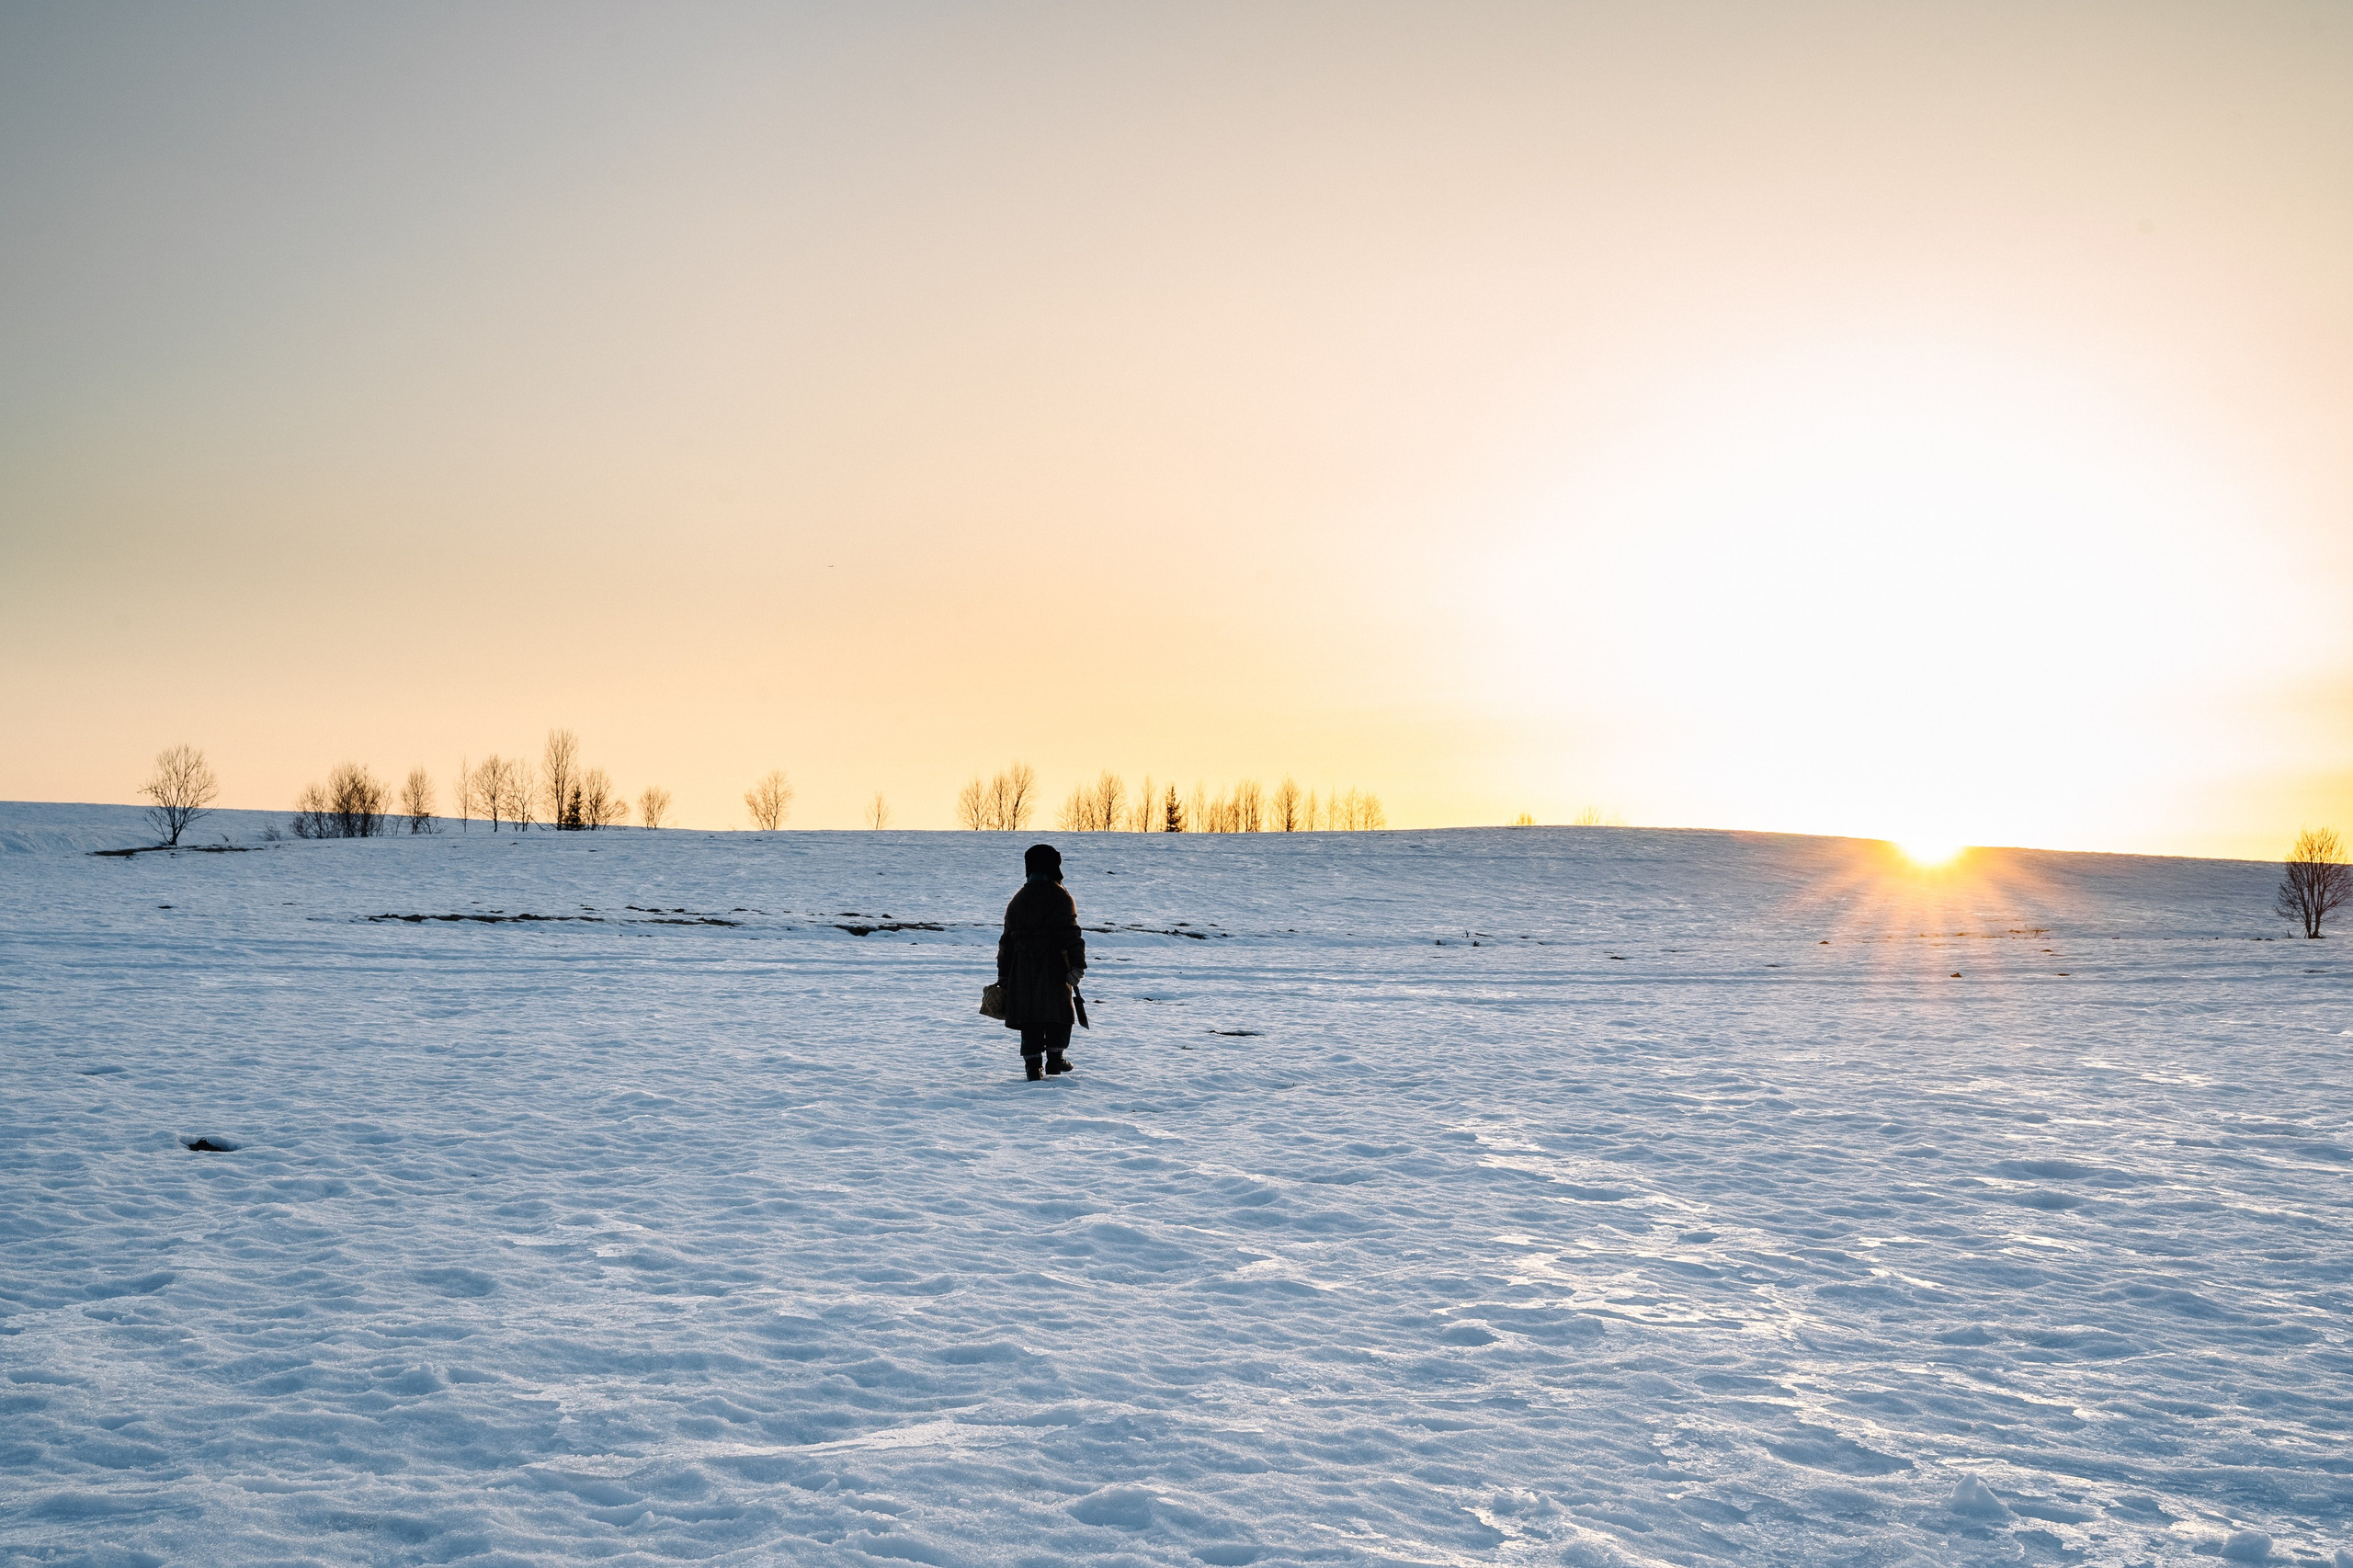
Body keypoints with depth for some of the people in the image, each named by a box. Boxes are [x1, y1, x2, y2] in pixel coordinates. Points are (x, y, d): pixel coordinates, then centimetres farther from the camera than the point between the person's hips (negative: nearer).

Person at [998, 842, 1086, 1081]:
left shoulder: (1018, 899, 14)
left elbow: (1007, 940, 15)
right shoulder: (1059, 896, -5)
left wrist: (1003, 976, 19)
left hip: (1022, 967, 4)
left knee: (1029, 1018, 6)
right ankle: (1055, 1058, 10)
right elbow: (1070, 934, -14)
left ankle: (1033, 1063, 0)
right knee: (1059, 1010, 10)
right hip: (1053, 967, -4)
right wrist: (1077, 964, -14)